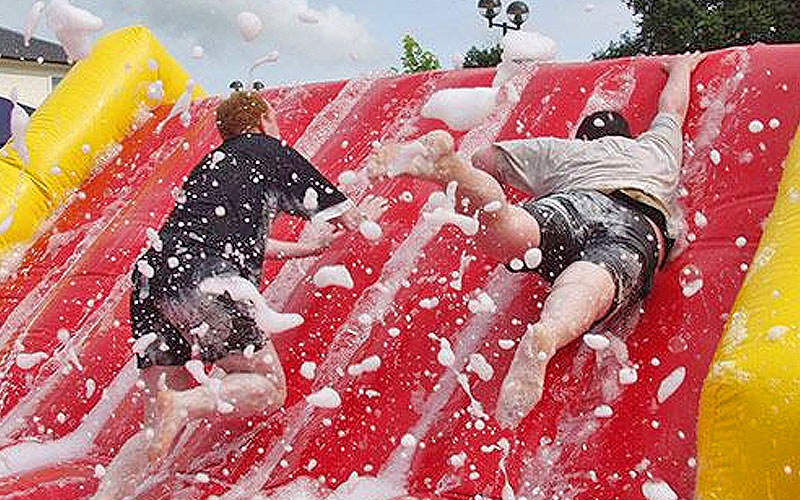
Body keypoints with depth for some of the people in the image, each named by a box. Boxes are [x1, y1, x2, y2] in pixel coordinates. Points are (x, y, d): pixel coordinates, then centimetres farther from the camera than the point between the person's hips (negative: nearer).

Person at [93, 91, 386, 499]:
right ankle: (183, 404, -22)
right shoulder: (272, 151, 15)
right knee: (269, 388, 5)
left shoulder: (214, 162, 34)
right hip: (207, 280, -7)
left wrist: (309, 247, 55)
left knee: (159, 430, 10)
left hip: (151, 279, 7)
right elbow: (344, 217, 16)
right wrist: (359, 216, 40)